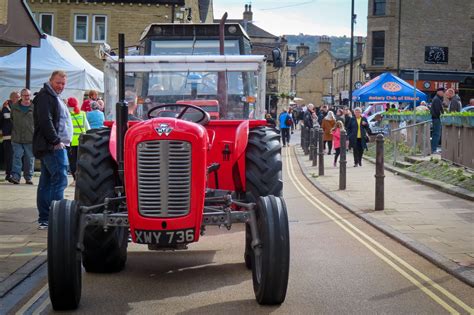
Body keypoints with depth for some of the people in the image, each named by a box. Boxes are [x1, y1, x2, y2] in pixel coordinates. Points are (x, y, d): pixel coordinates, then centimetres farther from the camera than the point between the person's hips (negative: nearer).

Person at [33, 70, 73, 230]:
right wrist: (56, 141, -19)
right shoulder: (45, 96, -9)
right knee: (60, 178, -14)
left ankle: (44, 219, 14)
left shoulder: (54, 97, 24)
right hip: (53, 147, -11)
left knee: (46, 182, 10)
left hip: (54, 146, 11)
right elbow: (45, 121, -19)